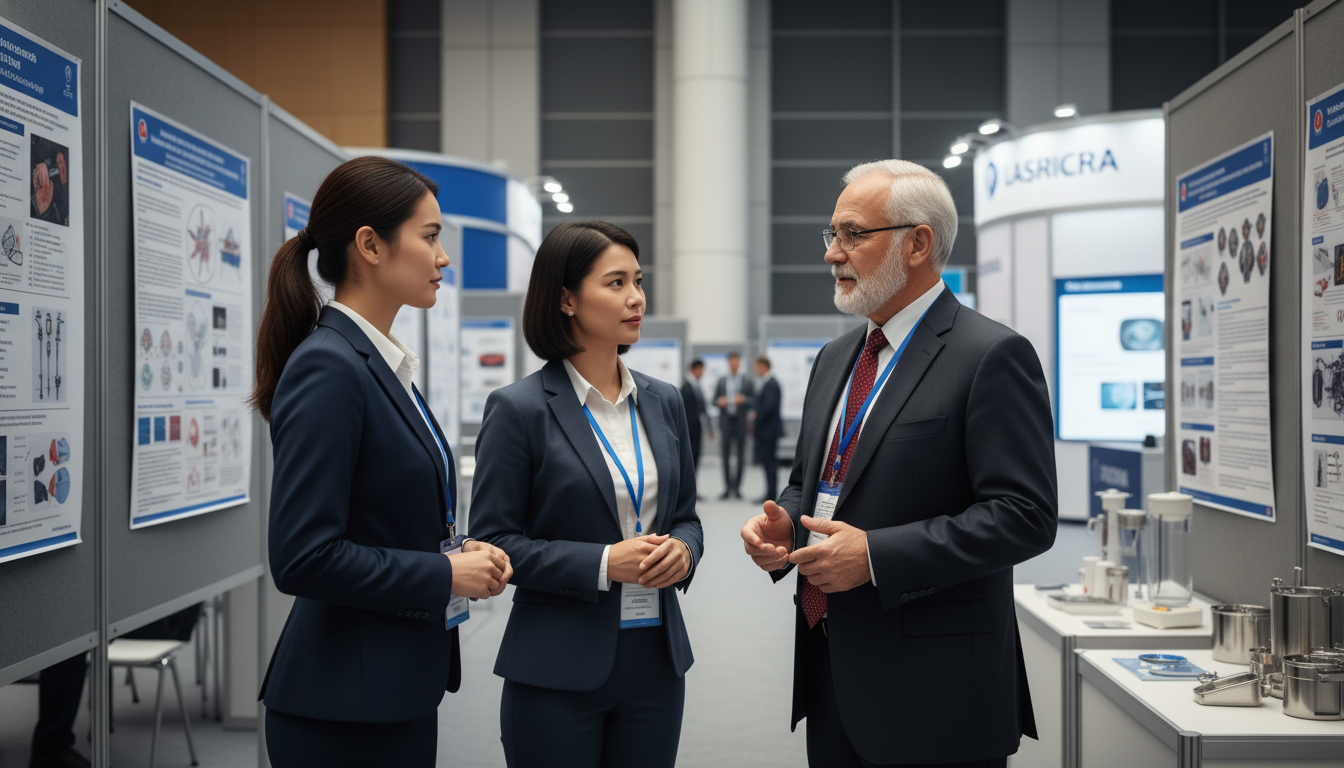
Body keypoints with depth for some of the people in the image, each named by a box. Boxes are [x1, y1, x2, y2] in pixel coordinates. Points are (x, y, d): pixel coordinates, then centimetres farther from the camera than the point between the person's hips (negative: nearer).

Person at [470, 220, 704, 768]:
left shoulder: (663, 403, 9)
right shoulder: (519, 409, -7)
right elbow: (492, 541, -9)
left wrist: (682, 549, -7)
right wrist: (603, 563, -18)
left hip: (656, 660, 5)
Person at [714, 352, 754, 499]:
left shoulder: (747, 382, 5)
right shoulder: (721, 381, 13)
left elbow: (752, 402, 2)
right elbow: (715, 399, 12)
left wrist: (743, 400, -18)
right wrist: (719, 401, -10)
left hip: (740, 422, -2)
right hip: (726, 422, 2)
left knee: (739, 456, -2)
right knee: (726, 456, 2)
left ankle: (737, 488, 3)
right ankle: (727, 488, 6)